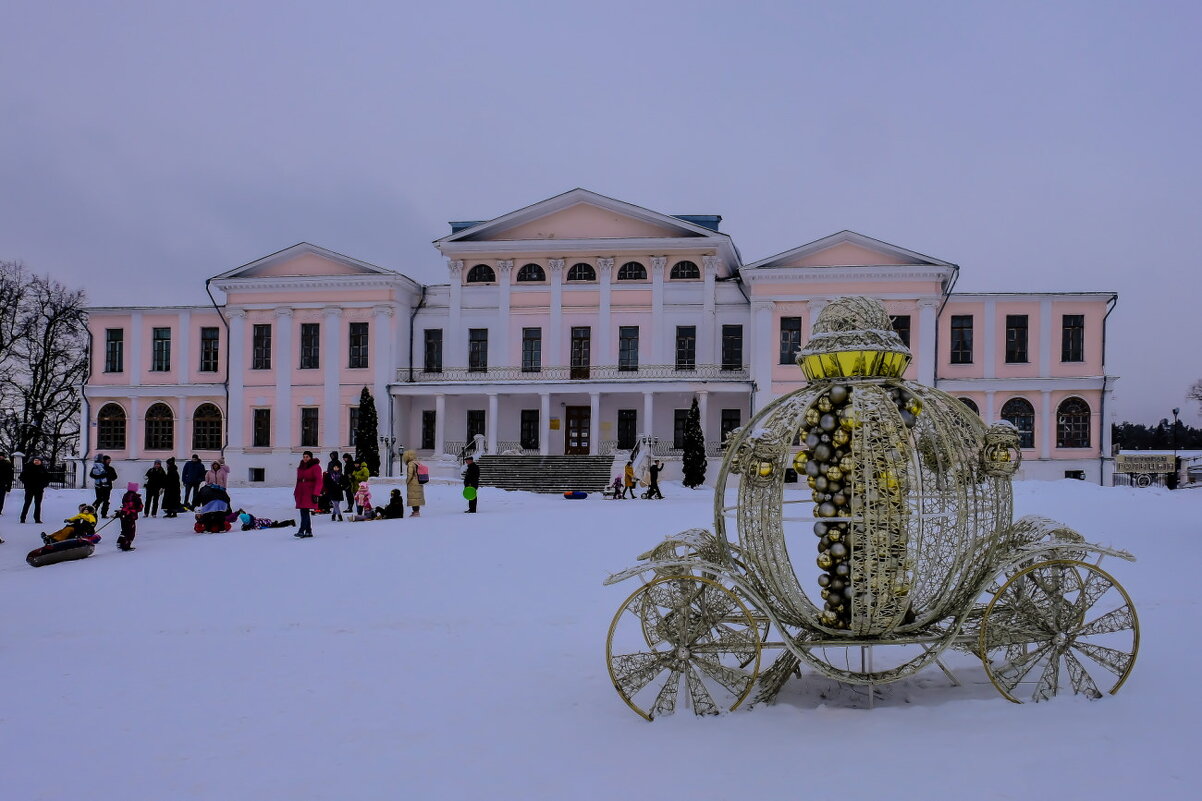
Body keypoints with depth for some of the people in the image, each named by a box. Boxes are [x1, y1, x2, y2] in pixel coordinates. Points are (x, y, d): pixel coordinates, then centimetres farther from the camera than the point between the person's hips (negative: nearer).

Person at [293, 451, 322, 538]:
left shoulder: (315, 467, -2)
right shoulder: (300, 467, 19)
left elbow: (318, 481, -8)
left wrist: (315, 494, -16)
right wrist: (296, 493, 16)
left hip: (310, 492, -7)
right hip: (301, 493, 7)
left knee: (305, 512, -15)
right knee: (303, 512, 5)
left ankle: (301, 531, -21)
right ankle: (309, 531, 10)